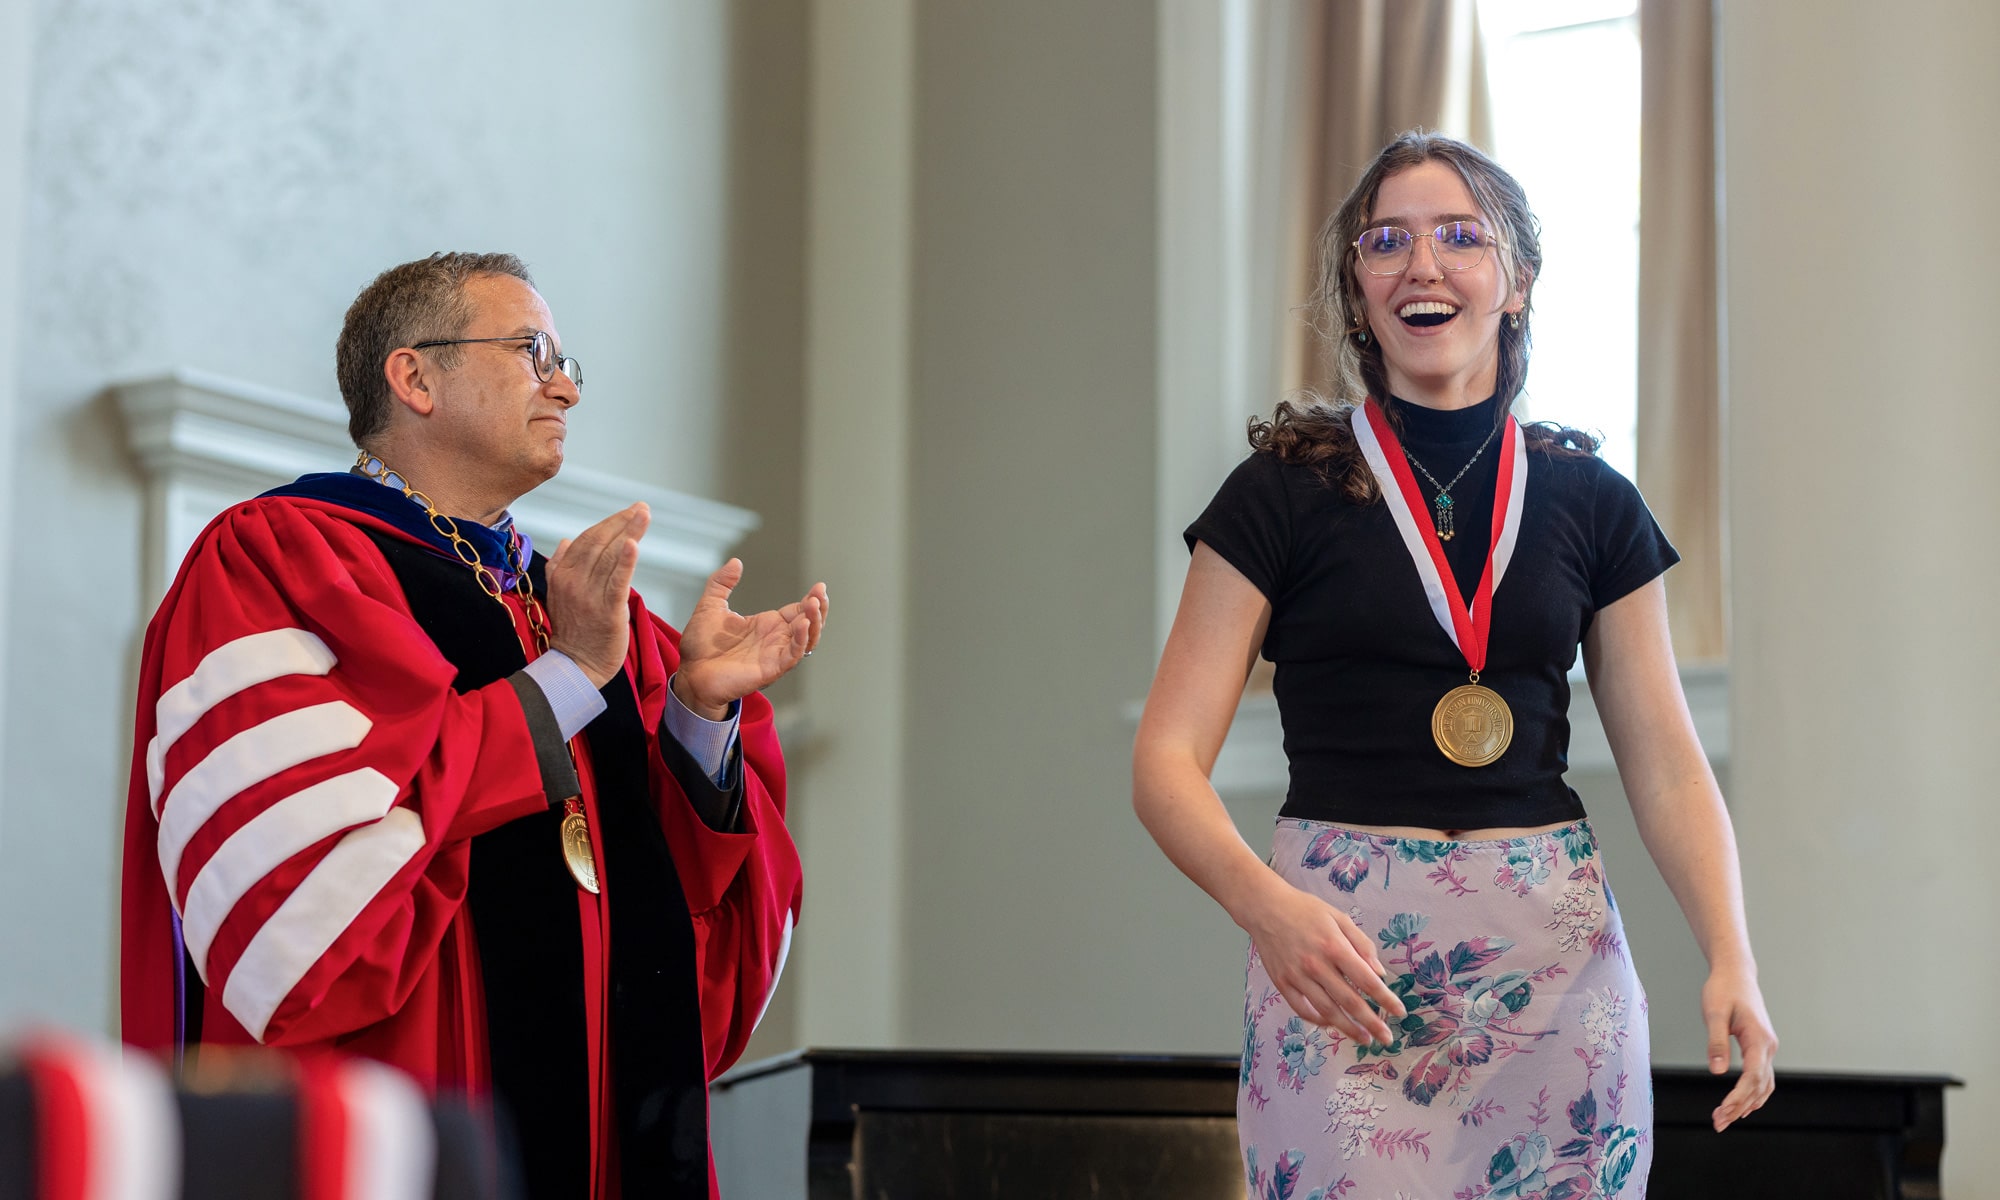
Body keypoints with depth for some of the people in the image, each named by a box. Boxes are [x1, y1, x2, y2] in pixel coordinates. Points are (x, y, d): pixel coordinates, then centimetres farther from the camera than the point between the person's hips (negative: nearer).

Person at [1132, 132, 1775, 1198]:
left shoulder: (1589, 501, 8)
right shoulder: (1286, 492, 0)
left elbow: (1666, 763, 8)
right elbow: (1166, 760, -5)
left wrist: (1731, 958, -9)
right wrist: (1265, 904, -24)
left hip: (1556, 956, 3)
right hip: (1342, 955, -2)